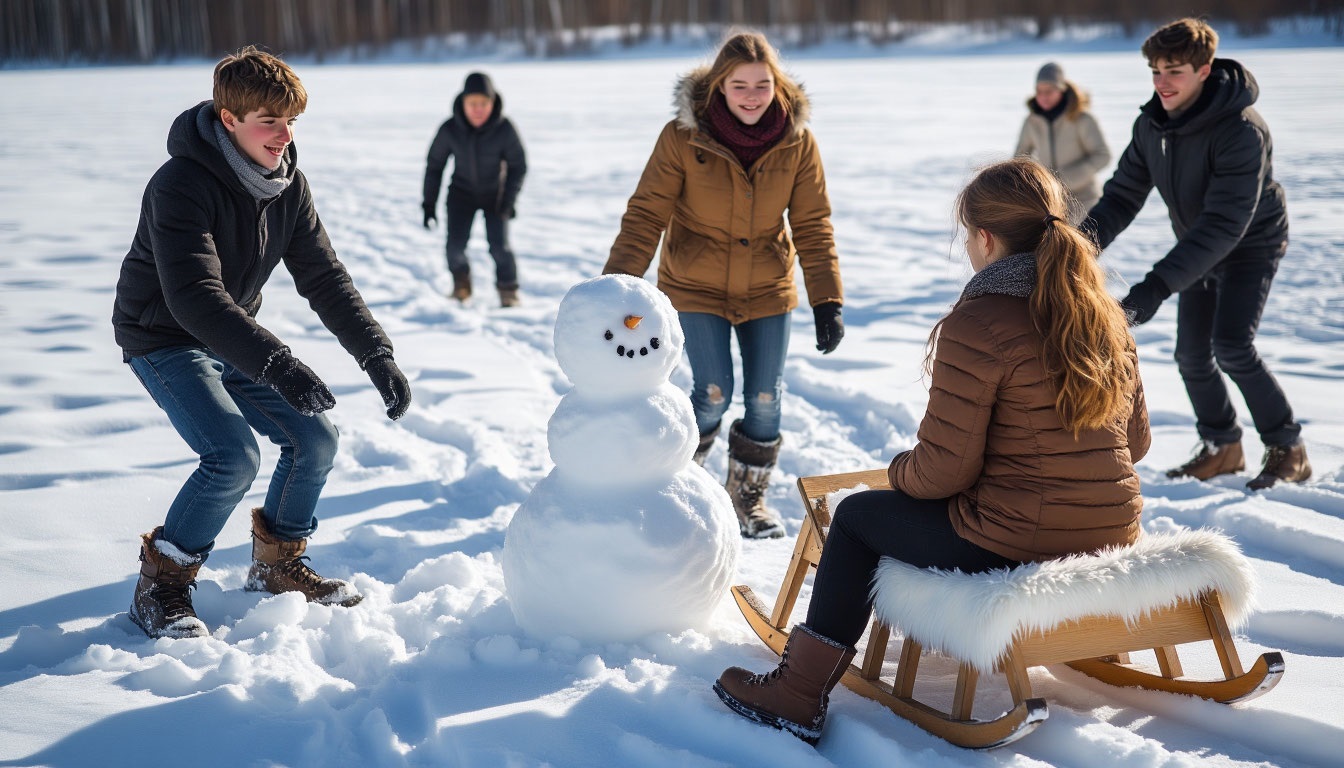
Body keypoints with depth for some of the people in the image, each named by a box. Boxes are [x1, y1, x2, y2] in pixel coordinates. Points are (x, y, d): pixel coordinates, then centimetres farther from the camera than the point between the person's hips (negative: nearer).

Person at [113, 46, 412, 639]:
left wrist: (377, 355, -13)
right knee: (234, 455, -24)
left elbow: (323, 277, -2)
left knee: (315, 438, -2)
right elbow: (195, 298, -39)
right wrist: (276, 364, -48)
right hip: (164, 340, -7)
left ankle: (277, 564, 20)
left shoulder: (288, 184, -5)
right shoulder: (181, 185, -28)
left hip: (235, 341, 7)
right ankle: (160, 587, -5)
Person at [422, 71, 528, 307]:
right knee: (455, 245, -10)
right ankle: (461, 285, 20)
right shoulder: (450, 130, -17)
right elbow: (434, 165, -5)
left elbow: (518, 166, -11)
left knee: (499, 245, -15)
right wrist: (429, 204, -4)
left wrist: (508, 201, -17)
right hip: (462, 193, 1)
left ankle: (508, 291, 9)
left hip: (495, 194, -1)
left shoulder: (505, 129, -21)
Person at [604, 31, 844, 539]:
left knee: (764, 399, 4)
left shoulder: (798, 142, -11)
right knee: (714, 393, -9)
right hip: (696, 287, -2)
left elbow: (813, 226, -7)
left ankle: (749, 498, 27)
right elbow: (645, 215, -16)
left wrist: (827, 302, -12)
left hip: (767, 289, 3)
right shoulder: (683, 136, -19)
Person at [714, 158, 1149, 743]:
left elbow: (945, 470, -16)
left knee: (857, 516, 15)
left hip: (1014, 541, -8)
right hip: (1113, 534, 8)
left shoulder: (976, 326, -17)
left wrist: (900, 469, 7)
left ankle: (799, 694, 19)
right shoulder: (1105, 313, 6)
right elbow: (1135, 440, 13)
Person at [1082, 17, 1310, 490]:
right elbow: (1122, 195, -6)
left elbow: (1224, 223, -39)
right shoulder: (1151, 125, -11)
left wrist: (1158, 284, -48)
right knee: (1192, 354, 5)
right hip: (1198, 248, 7)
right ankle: (1223, 448, 27)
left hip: (1250, 244, -7)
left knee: (1232, 347, -21)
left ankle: (1288, 451, -4)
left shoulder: (1242, 130, -33)